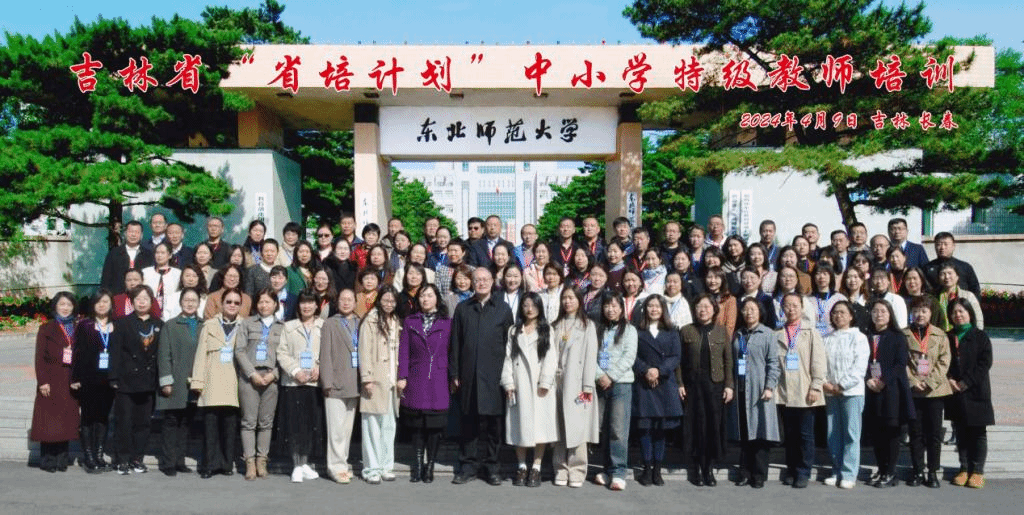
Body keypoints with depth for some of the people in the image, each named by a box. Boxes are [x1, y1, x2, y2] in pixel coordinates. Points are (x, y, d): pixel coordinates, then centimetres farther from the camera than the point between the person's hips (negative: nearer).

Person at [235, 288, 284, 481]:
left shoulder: (282, 327, 11)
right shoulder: (247, 323, 11)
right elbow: (239, 350, 3)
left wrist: (273, 374, -7)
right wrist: (252, 373, -7)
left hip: (271, 377, 1)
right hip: (249, 376, 0)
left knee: (266, 422, 3)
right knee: (249, 421, -2)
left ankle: (262, 461, 10)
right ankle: (250, 462, 2)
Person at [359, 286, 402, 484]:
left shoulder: (397, 323, 16)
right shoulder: (370, 321, -4)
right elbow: (364, 351, -8)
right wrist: (366, 378, -13)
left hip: (392, 381, 6)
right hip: (376, 382, -6)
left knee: (389, 425, 9)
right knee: (373, 426, -5)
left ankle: (386, 466, 16)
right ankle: (372, 469, 2)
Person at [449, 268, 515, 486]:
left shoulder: (503, 309, 6)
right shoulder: (462, 309, 10)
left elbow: (509, 343, 5)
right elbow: (455, 343, 9)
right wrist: (454, 374, 3)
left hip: (494, 375, -1)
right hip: (469, 375, 1)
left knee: (493, 422, 3)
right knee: (469, 422, 5)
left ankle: (491, 466, 14)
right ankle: (468, 466, 15)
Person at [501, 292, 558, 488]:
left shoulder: (547, 331, 6)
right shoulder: (514, 331, 14)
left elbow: (551, 358, -1)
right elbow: (508, 357, 8)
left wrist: (545, 383, -10)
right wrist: (508, 383, -2)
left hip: (540, 386, -2)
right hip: (519, 384, 2)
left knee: (540, 425, -3)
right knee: (519, 425, 2)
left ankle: (536, 468, 5)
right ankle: (521, 467, 11)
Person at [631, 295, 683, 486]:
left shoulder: (671, 333, 12)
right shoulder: (637, 332, 7)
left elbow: (675, 357, 2)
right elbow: (633, 357, -1)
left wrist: (659, 370, -12)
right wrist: (646, 371, -16)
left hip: (665, 384, 1)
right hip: (643, 385, -1)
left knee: (661, 428, 3)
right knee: (645, 427, -1)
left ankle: (657, 469, 10)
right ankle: (647, 469, 6)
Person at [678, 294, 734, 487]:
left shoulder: (722, 332, 7)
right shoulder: (686, 332, 5)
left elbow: (728, 361, 6)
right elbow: (679, 361, 4)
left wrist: (729, 385, 0)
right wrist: (680, 384, -3)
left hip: (716, 384, 1)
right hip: (693, 384, 0)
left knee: (714, 425, 1)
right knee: (697, 425, 1)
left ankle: (710, 468, 12)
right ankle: (698, 468, 12)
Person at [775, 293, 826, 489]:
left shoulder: (811, 333, 5)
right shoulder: (777, 335, 11)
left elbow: (819, 362, 0)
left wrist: (816, 386, -7)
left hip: (805, 393, -2)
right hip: (785, 392, 2)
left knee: (805, 434, 1)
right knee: (790, 434, 9)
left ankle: (803, 472, 9)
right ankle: (791, 470, 19)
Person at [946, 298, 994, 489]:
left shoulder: (980, 337, -1)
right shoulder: (948, 338, 10)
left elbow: (985, 362, -9)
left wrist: (966, 382, -15)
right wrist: (949, 380, -10)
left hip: (976, 392, -3)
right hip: (955, 393, 3)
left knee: (978, 432, 2)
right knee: (960, 432, 8)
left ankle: (977, 471, 9)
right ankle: (964, 468, 16)